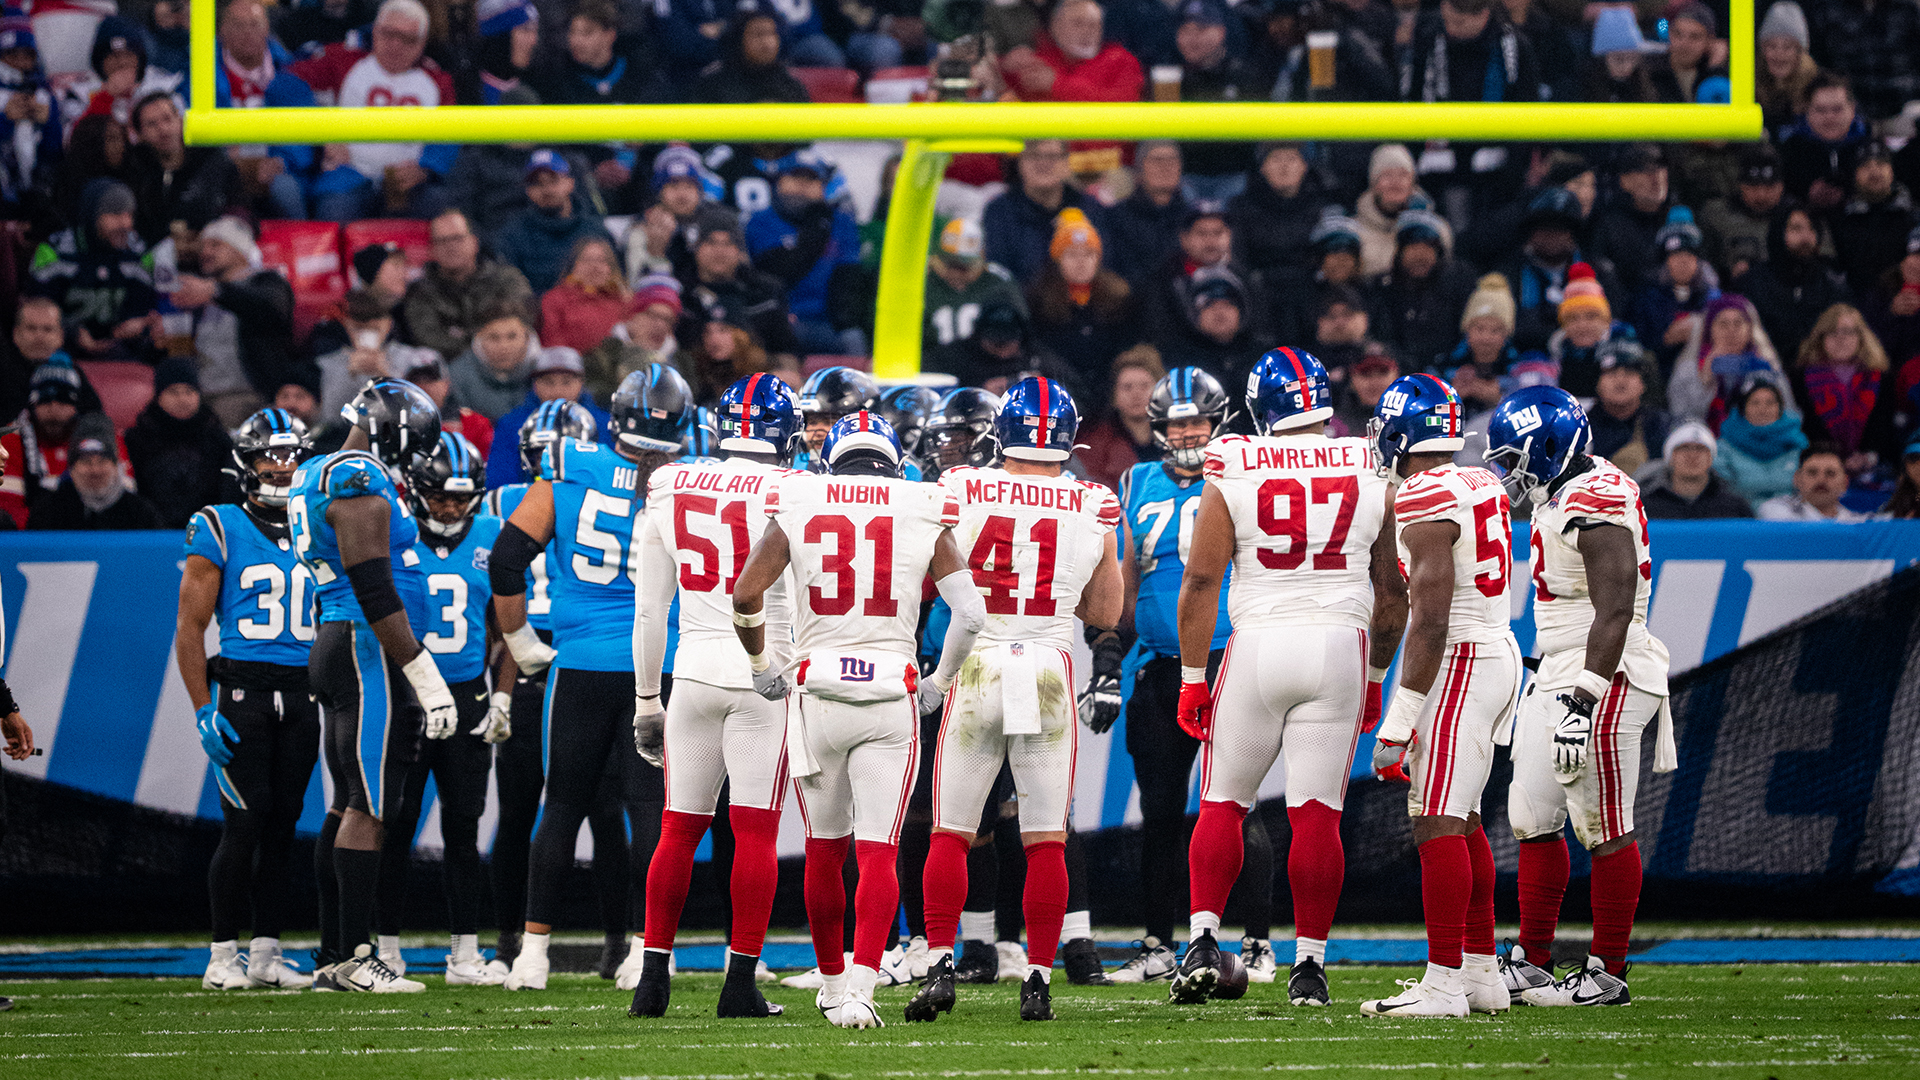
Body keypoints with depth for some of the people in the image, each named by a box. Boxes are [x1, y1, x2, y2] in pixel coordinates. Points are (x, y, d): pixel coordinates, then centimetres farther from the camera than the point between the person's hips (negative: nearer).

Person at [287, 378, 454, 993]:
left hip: (334, 646, 10)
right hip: (370, 653, -10)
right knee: (370, 808, -8)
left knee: (351, 804, 13)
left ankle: (333, 956, 15)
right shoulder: (361, 485, -15)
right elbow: (377, 594, -20)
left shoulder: (316, 476, 17)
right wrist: (426, 677, -18)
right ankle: (354, 959, -7)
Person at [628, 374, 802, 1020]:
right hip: (763, 673, -3)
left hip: (694, 672, 3)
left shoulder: (671, 490, 5)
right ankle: (741, 984, -1)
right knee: (755, 832, 0)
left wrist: (646, 699, 18)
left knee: (680, 830, 11)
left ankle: (653, 977, 10)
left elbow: (649, 611, 10)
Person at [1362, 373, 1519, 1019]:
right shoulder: (1484, 487, 10)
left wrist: (1397, 723, -19)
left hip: (1459, 665, -10)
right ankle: (1481, 972, 21)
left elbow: (1430, 621, -21)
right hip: (1500, 653, 10)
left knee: (1438, 824, -10)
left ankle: (1444, 984, -13)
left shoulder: (1424, 504, -17)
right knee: (1460, 821, 17)